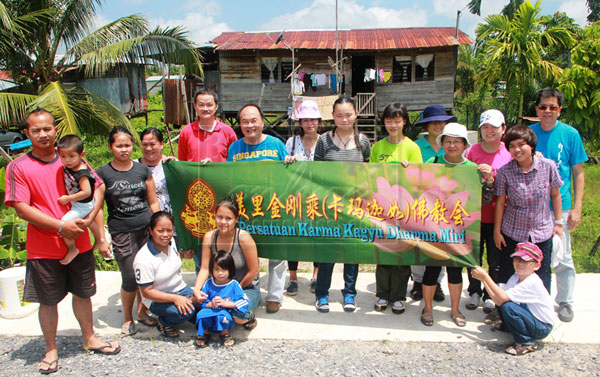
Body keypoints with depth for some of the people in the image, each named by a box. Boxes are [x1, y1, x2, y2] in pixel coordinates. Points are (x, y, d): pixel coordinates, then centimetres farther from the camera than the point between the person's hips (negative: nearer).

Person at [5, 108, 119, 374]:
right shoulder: (18, 167, -6)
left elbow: (97, 189, 4)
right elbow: (21, 208, -12)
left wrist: (89, 218, -14)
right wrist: (61, 226, -20)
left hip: (80, 243, 3)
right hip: (43, 249, -3)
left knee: (83, 293, 17)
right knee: (48, 301, 10)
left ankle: (89, 339, 37)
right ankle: (51, 350, 30)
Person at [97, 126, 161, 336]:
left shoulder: (142, 170, 7)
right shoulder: (103, 173, -1)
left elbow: (153, 202, 12)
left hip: (147, 228, 3)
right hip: (121, 232, -2)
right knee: (130, 278, -2)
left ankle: (142, 311, 29)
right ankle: (127, 318, 21)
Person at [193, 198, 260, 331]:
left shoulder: (243, 237, -22)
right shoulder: (209, 237, -8)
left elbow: (253, 271, -17)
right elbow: (205, 269, -6)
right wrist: (196, 289, -23)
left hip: (247, 287, -4)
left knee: (239, 317, -31)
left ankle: (250, 315, 9)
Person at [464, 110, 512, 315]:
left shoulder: (510, 153, -4)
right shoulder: (472, 151, -1)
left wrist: (492, 174, -20)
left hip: (498, 216, -1)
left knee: (496, 260, 10)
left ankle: (491, 295, 29)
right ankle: (474, 291, 33)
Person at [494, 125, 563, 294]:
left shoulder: (548, 166, -9)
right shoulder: (504, 171, -11)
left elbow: (555, 195, 4)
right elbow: (500, 202, -2)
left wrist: (558, 222, 8)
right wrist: (497, 231, 2)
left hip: (542, 232, 1)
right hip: (512, 232, 0)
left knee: (542, 276, 9)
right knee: (507, 275, 8)